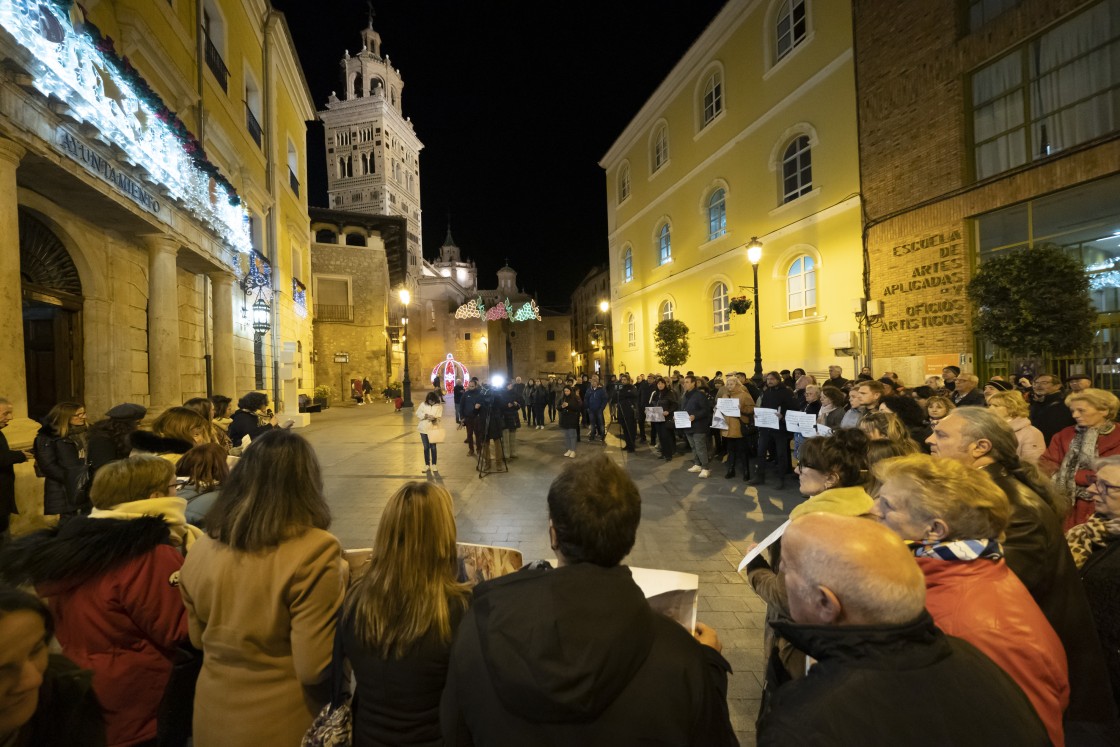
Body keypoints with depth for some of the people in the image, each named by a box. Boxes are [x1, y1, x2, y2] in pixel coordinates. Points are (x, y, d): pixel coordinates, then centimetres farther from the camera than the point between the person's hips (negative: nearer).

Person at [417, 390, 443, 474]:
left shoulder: (439, 406, -6)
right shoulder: (423, 404, -4)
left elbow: (440, 417, -8)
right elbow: (418, 413, -3)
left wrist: (434, 418, -29)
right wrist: (425, 415, -19)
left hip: (433, 429, -1)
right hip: (423, 428, 1)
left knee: (433, 447, 3)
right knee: (426, 447, 9)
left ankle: (434, 465, 15)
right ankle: (427, 465, 19)